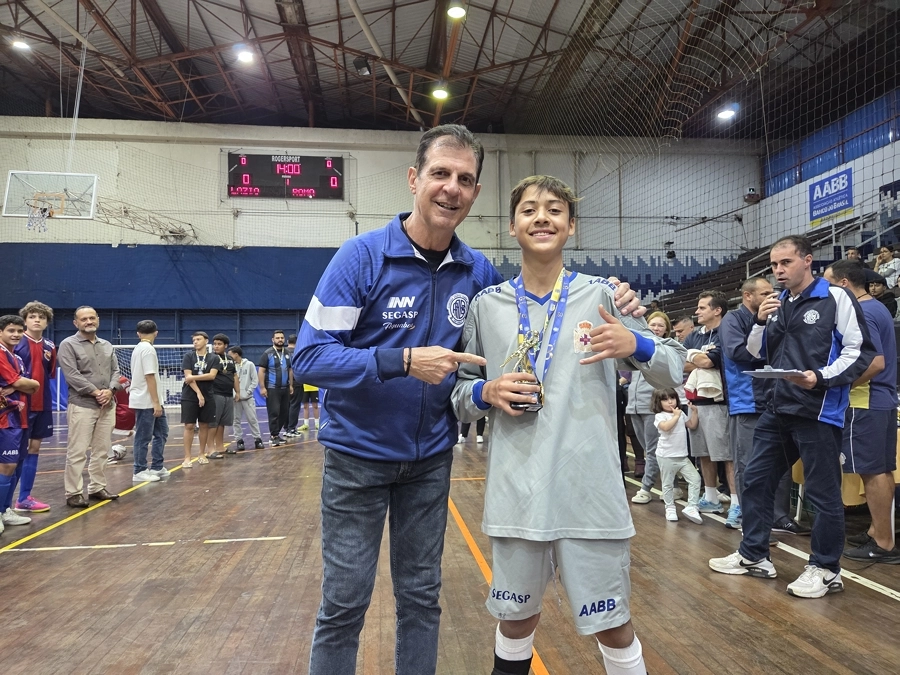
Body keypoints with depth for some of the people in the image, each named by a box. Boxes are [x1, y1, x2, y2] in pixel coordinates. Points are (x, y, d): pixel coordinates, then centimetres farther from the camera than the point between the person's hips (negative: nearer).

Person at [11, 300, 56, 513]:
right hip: (23, 404, -6)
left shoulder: (49, 346, 8)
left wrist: (50, 360, -7)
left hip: (43, 404, 6)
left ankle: (24, 497, 18)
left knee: (34, 448, 9)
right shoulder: (17, 343, -8)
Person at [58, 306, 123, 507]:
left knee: (101, 451, 11)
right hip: (82, 406, -6)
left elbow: (116, 372, 11)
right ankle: (74, 493, 2)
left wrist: (110, 391, -8)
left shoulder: (107, 346, 16)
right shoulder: (68, 345, -3)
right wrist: (95, 392, -15)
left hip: (107, 406, 6)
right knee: (77, 452, -5)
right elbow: (72, 375, -12)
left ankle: (97, 488, 20)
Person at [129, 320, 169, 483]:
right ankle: (140, 472, 8)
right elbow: (149, 377, -20)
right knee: (143, 438, 0)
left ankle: (157, 467, 19)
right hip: (146, 402, -9)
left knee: (161, 432, 14)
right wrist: (156, 402, -18)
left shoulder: (138, 349, 13)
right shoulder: (148, 349, -15)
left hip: (147, 401, 9)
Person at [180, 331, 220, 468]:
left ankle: (202, 454, 20)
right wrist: (198, 393, -14)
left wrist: (193, 377, -13)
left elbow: (212, 375, -9)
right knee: (189, 426, -3)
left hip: (207, 397, 2)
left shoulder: (214, 358, 4)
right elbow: (188, 377, -7)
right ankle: (187, 457, 1)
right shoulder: (188, 356, 1)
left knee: (204, 425, 8)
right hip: (190, 397, -1)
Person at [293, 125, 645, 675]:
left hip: (431, 458, 3)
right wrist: (404, 360, -28)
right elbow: (310, 356, -18)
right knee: (344, 604, 8)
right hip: (359, 454, -3)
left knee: (422, 597, 16)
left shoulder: (478, 272, -3)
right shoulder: (362, 255, -15)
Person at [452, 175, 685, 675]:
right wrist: (488, 393, -10)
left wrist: (634, 346, -18)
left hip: (590, 491, -1)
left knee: (613, 625, 10)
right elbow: (461, 394, 11)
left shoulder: (600, 295, 0)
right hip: (515, 493, 2)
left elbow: (674, 371, 2)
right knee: (516, 620, 17)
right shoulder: (488, 305, 4)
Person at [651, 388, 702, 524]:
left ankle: (691, 507, 1)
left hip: (682, 456, 6)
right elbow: (666, 427, -28)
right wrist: (676, 416, -19)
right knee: (668, 483, 5)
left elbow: (692, 425, 11)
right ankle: (670, 508, 19)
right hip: (666, 456, -5)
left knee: (695, 478, -3)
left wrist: (694, 411, 5)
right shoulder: (660, 416, -9)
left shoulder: (681, 414, 11)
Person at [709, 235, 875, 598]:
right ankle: (753, 555, 25)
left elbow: (860, 351, -9)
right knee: (756, 480, 11)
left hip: (818, 412, -7)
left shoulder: (835, 298, -5)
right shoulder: (776, 303, 13)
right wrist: (760, 322, 0)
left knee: (823, 492, 2)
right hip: (777, 408, 7)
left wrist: (821, 378, -22)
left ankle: (826, 569, 19)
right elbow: (756, 353, 17)